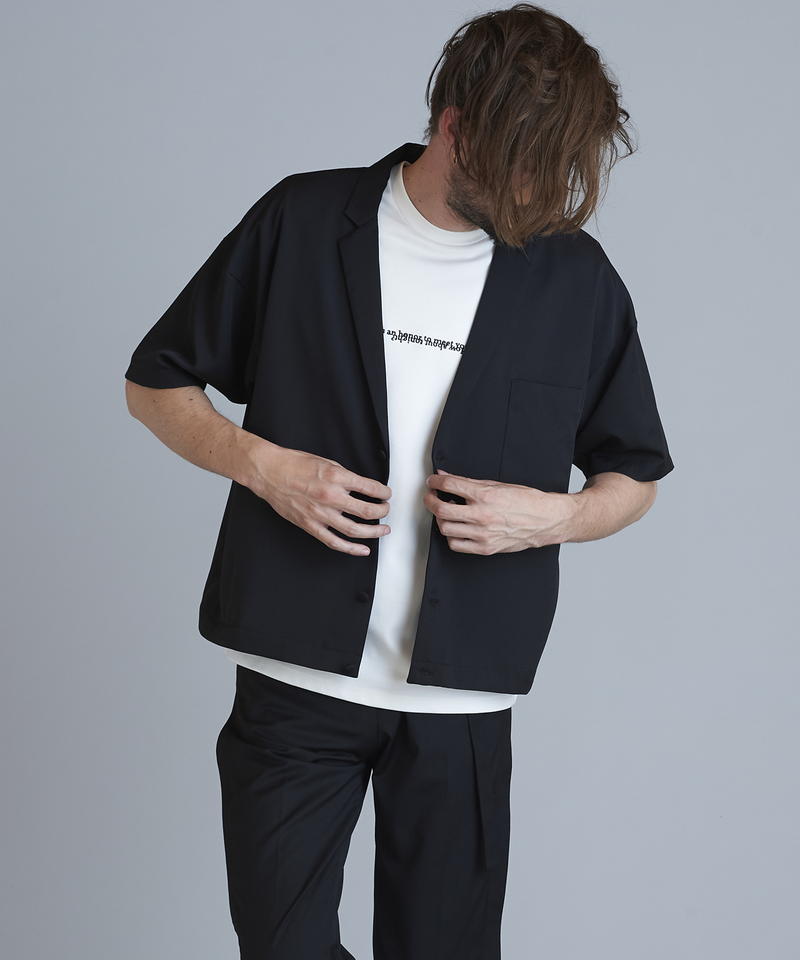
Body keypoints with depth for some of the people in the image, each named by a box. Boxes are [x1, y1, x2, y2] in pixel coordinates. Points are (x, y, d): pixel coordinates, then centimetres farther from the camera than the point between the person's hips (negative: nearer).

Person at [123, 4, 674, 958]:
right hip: (295, 675, -1)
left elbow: (634, 478, 12)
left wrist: (549, 516, -9)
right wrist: (261, 464, -11)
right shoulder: (300, 223, -2)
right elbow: (155, 382, 7)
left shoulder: (577, 278, 1)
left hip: (462, 699, 1)